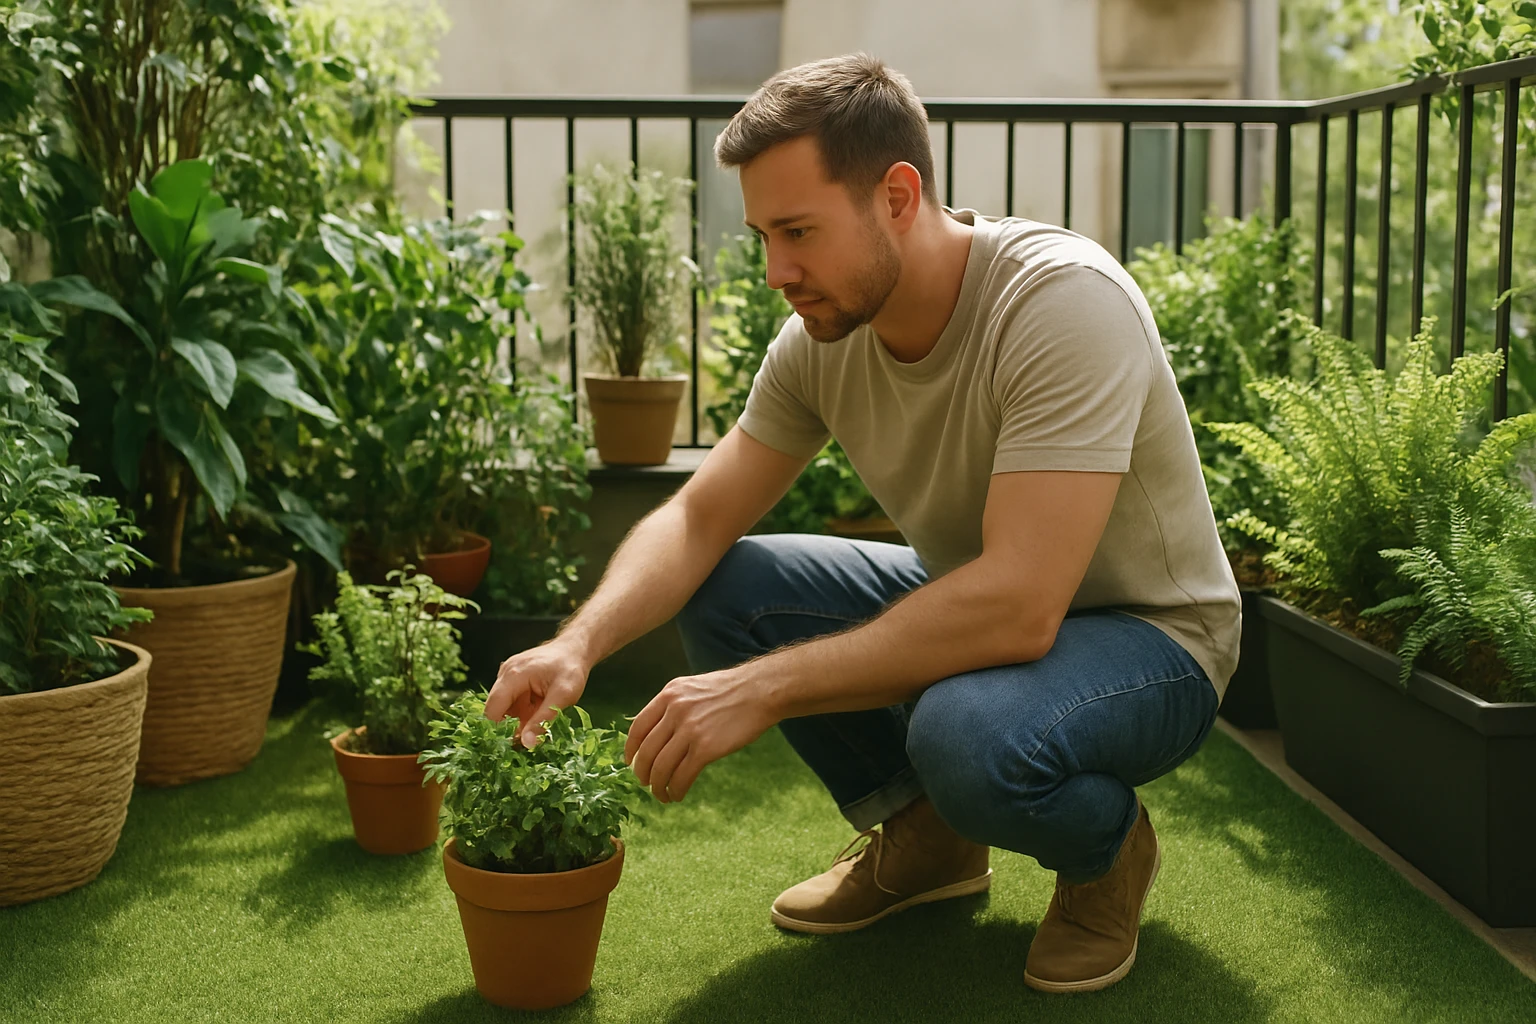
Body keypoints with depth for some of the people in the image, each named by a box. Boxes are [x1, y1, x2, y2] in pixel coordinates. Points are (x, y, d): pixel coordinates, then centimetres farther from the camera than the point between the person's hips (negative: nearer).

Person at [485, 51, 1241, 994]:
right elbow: (700, 517, -3)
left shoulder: (1065, 299, -31)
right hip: (972, 600, 7)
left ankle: (1109, 843, -1)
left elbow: (1018, 607, -38)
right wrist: (579, 644, -23)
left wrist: (762, 688, -36)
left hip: (1150, 632, -7)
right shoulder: (822, 340, -9)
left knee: (968, 731, -38)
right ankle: (923, 835, 9)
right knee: (723, 588, -9)